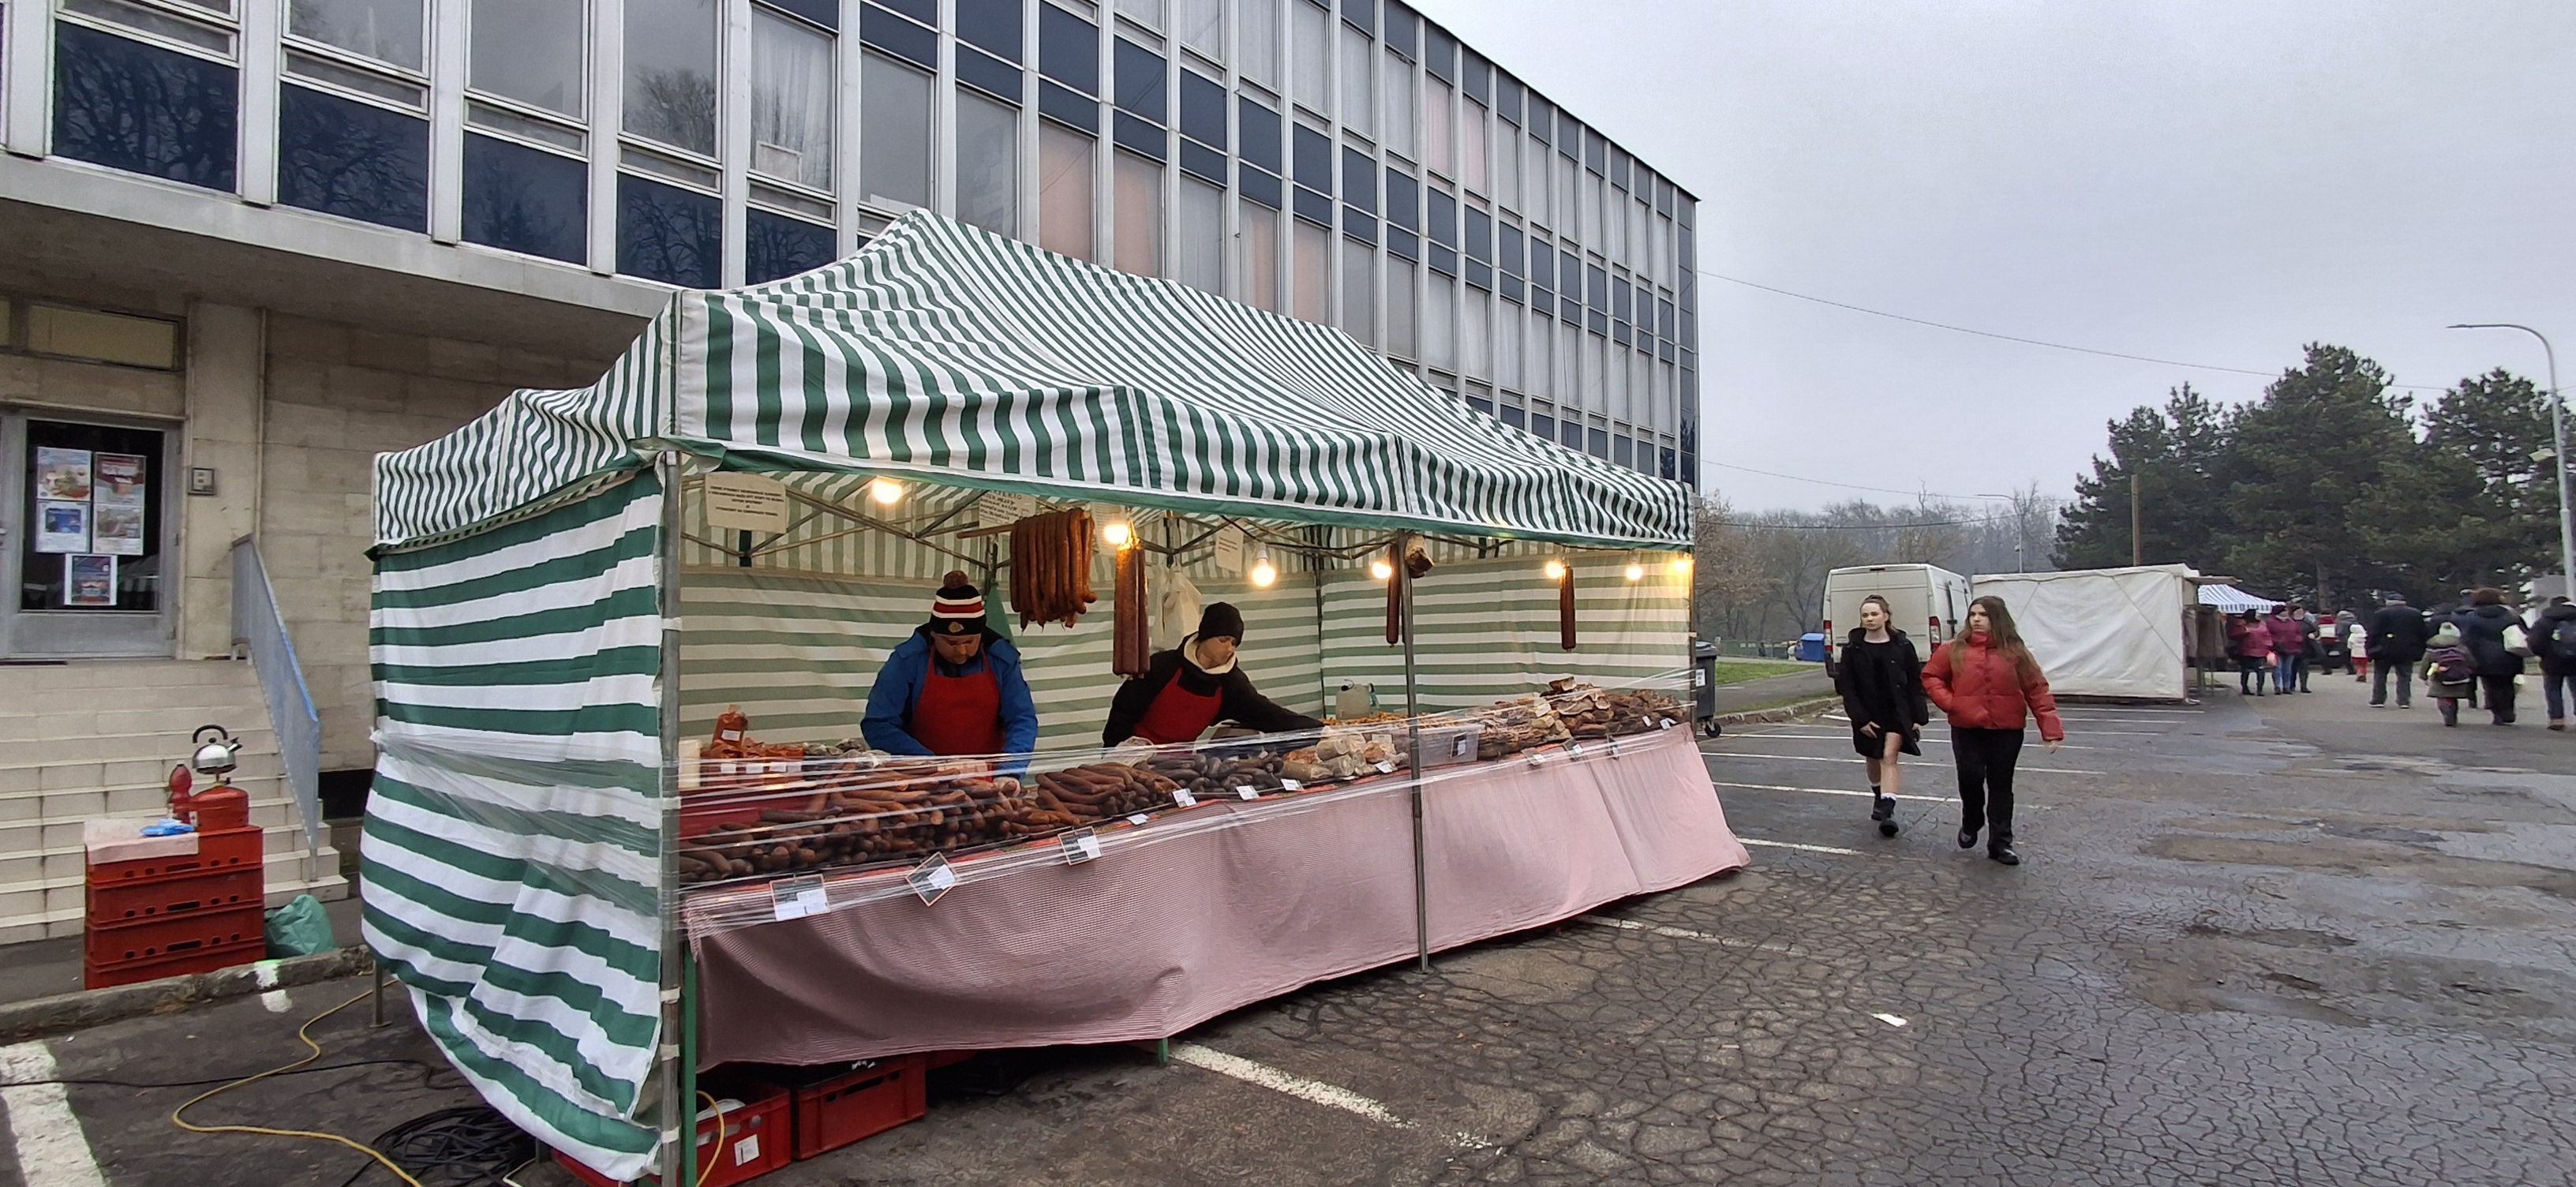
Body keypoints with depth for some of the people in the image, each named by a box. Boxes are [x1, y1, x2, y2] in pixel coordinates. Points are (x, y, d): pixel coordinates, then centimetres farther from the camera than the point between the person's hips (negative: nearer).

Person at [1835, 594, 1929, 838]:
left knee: (1889, 756, -15)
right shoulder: (1853, 649, -1)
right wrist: (1860, 719, -9)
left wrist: (1918, 718, -2)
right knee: (1872, 760, 16)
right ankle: (1879, 798, 40)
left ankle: (1887, 810, -22)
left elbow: (1915, 684, 2)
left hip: (1897, 711, -2)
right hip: (1868, 714, 2)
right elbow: (1846, 687, -2)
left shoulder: (1902, 646, -2)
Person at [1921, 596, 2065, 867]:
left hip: (2007, 730, 0)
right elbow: (1931, 676, 8)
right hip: (1967, 729, 0)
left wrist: (2051, 729, -10)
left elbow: (2036, 690, -3)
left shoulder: (2015, 652, -1)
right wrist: (1948, 702, -8)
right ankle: (1970, 825, 26)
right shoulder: (1954, 650, 0)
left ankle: (2000, 842, 15)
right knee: (1971, 778, -2)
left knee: (2001, 785, 7)